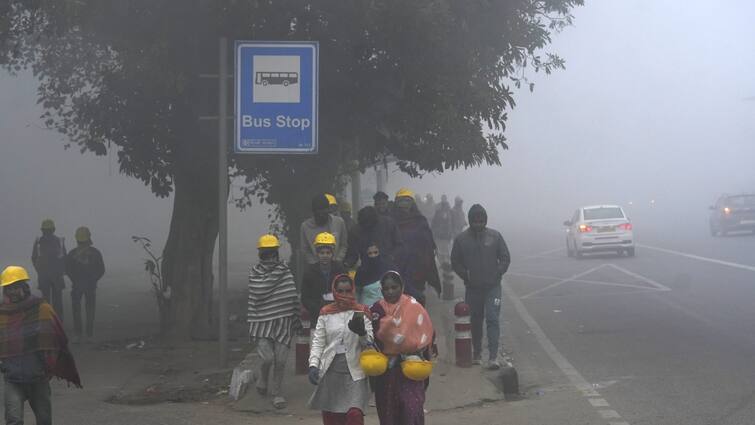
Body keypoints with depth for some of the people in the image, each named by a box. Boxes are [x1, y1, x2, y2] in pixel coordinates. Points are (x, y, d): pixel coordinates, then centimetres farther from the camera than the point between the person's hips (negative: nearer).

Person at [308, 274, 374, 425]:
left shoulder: (361, 312, 5)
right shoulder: (326, 313, 8)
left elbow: (370, 343, 3)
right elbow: (318, 342, 6)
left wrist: (362, 333, -19)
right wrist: (313, 365, -8)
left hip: (354, 372, -2)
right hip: (330, 372, 2)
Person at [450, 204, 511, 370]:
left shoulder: (495, 236, -1)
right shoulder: (461, 239, -1)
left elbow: (505, 258, 5)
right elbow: (455, 261, 6)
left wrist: (498, 274, -7)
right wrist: (466, 276, -5)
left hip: (492, 287, -1)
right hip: (472, 288, 1)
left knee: (492, 319, -11)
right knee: (475, 321, 11)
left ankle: (493, 357, -15)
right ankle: (476, 354, 27)